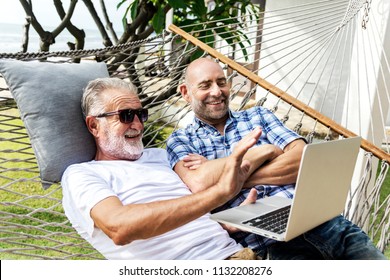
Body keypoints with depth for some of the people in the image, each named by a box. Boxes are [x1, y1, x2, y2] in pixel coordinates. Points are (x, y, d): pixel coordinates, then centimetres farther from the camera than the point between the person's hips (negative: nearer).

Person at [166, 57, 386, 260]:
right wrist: (265, 151, -2)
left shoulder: (258, 116, 17)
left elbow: (305, 161, 2)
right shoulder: (180, 140, 10)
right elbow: (200, 184, -12)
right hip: (266, 242, -3)